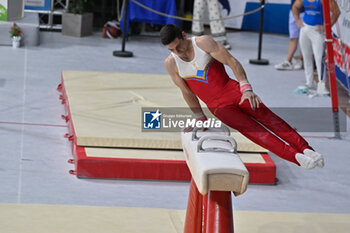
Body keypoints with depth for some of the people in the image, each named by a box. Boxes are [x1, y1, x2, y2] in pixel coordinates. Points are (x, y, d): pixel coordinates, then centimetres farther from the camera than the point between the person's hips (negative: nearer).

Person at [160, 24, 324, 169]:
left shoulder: (203, 42, -8)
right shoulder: (170, 64, -4)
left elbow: (231, 61, -9)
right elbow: (187, 92, 5)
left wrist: (246, 89, -19)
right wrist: (200, 119, 10)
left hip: (232, 89, 0)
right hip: (218, 106, 0)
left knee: (266, 116, -17)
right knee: (252, 130, -16)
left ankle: (305, 148, -21)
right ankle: (296, 157, -25)